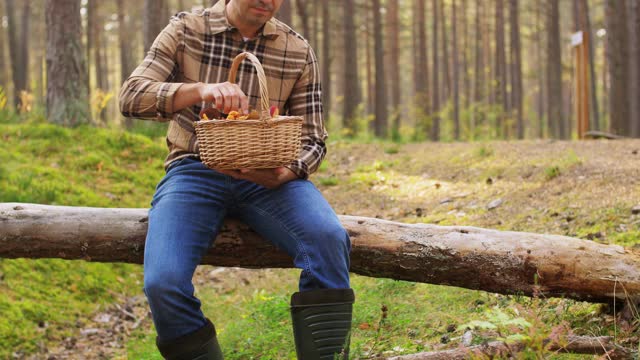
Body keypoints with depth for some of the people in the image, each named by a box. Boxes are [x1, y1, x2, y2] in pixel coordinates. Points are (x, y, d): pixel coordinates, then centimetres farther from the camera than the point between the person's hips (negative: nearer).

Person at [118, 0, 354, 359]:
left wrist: (285, 173, -18)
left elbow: (313, 140, 6)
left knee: (328, 238, -30)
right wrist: (200, 90, -30)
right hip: (194, 171, -1)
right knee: (164, 282, -28)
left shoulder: (299, 51, 4)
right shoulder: (185, 30, 1)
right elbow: (131, 96, -11)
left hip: (265, 176, 1)